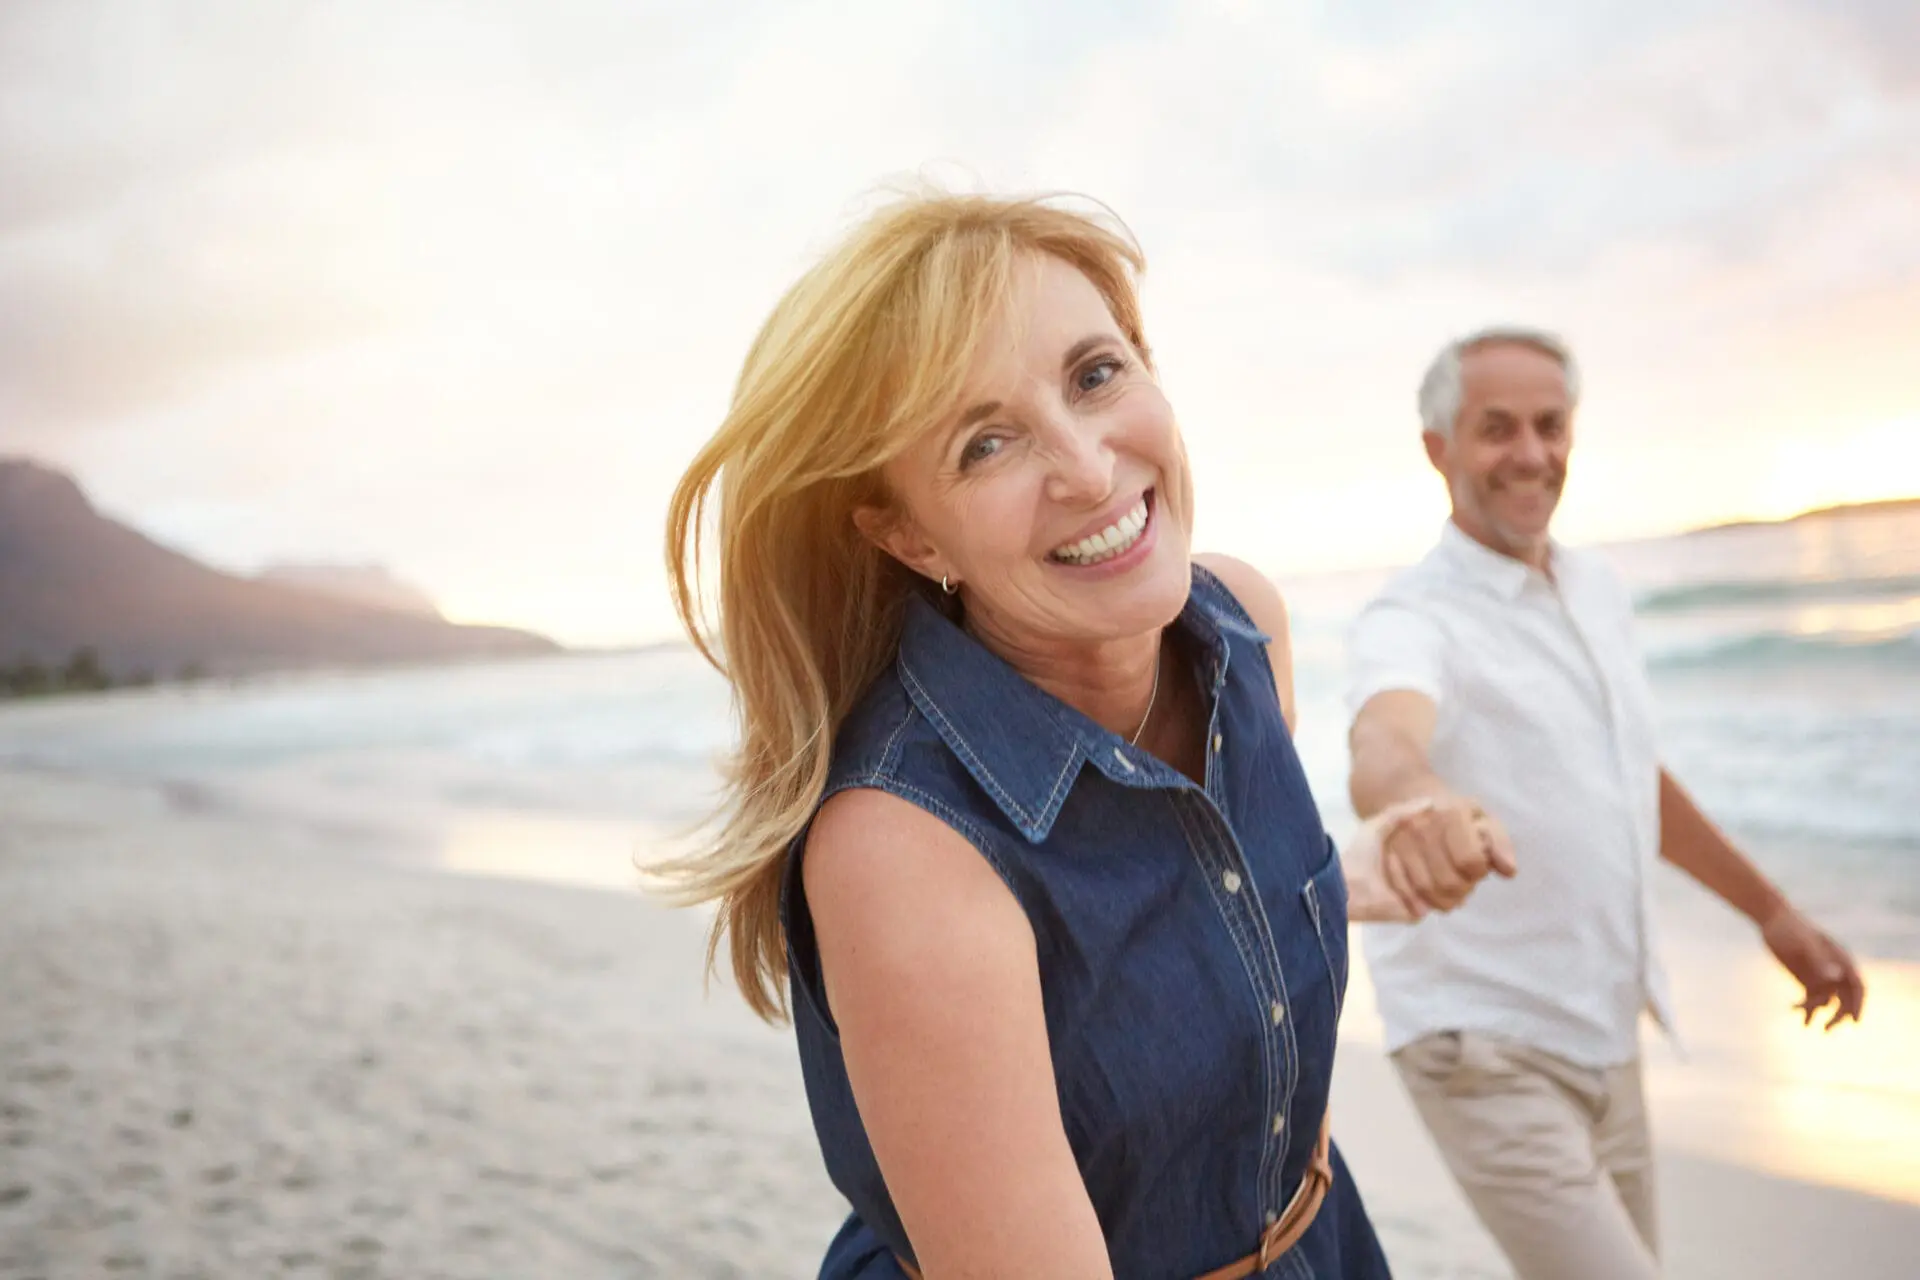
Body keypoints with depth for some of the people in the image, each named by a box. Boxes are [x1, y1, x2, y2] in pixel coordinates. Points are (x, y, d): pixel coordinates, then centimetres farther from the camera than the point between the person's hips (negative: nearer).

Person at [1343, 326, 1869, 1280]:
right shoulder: (1410, 621, -18)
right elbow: (1383, 748, -42)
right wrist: (1418, 799, -65)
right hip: (1490, 1053, -7)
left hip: (1604, 1037, 8)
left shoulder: (1598, 591, 7)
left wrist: (1771, 911, 25)